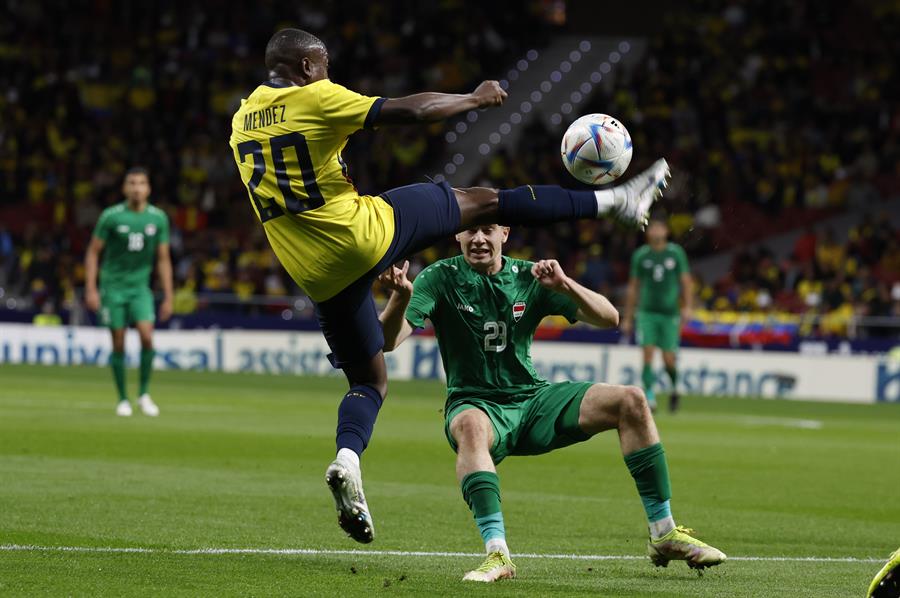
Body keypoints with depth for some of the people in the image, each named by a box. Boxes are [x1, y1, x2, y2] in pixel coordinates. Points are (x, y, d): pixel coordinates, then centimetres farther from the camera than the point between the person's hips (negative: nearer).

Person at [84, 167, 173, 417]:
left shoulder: (158, 218, -1)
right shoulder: (111, 216, -9)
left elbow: (163, 259, 6)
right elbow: (93, 252, -2)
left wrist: (168, 297, 4)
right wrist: (90, 289, -9)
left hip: (140, 287, 1)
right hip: (113, 286, -1)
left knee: (147, 336, -17)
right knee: (119, 344, 0)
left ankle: (144, 394, -1)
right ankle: (123, 399, 13)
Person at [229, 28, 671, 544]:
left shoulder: (242, 121, 10)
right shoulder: (315, 99, -11)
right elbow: (409, 111, -11)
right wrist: (476, 98, 2)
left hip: (318, 277, 6)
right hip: (365, 234, -6)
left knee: (369, 383, 16)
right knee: (481, 201, 8)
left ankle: (347, 458, -13)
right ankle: (615, 200, 17)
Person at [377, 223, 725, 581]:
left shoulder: (529, 277, 4)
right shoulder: (441, 277, -5)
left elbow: (608, 318, -1)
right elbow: (388, 341, -18)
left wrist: (565, 286, -19)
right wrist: (400, 298, -39)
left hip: (534, 400, 4)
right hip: (476, 405, -4)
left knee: (630, 401, -14)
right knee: (470, 425, -41)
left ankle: (664, 535, -8)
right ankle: (497, 554, -49)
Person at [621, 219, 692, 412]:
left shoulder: (676, 253, 4)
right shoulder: (640, 255, 6)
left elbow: (686, 281, 5)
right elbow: (633, 287, 12)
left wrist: (688, 306, -9)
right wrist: (627, 318, 12)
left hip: (670, 313, -1)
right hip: (646, 312, 1)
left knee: (669, 360, -1)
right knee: (648, 354, -12)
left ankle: (674, 387, 28)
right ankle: (650, 397, -10)